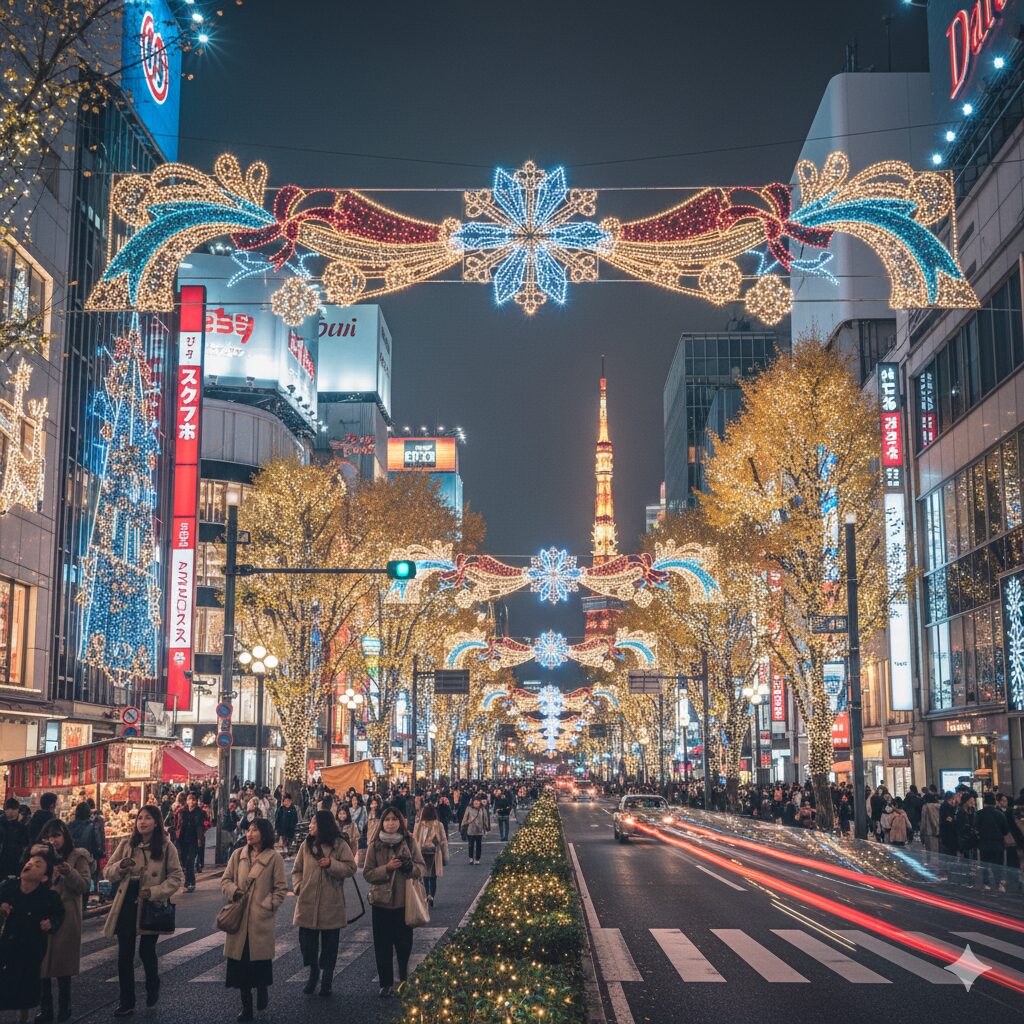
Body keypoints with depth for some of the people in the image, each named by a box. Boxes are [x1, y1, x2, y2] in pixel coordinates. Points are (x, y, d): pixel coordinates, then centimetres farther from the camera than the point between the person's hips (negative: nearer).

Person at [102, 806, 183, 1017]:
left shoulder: (166, 847, -5)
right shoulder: (126, 845, 3)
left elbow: (177, 877, -5)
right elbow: (107, 873, 5)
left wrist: (155, 891, -18)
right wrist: (120, 866, -16)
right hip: (127, 905, 2)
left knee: (146, 952, 8)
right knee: (124, 954, 2)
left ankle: (153, 988, 38)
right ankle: (126, 1002, 13)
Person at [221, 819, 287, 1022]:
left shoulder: (274, 858, -3)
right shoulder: (238, 855, 6)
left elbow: (281, 889, -1)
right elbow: (225, 879, 12)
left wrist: (268, 906, -10)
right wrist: (233, 891, -7)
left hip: (261, 920, -3)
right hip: (238, 918, 3)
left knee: (260, 961, 3)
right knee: (240, 963, 5)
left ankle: (262, 991, 34)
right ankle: (246, 1007, 17)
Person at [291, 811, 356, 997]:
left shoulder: (340, 845, -3)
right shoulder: (306, 845, 8)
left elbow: (351, 868, -6)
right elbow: (297, 870, 13)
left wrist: (331, 864, -19)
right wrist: (298, 886, -4)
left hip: (331, 905, -3)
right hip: (307, 903, 3)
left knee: (330, 943, 5)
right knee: (307, 940, 6)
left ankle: (327, 979, 18)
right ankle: (313, 972, 28)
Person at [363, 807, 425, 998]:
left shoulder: (409, 842, 0)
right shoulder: (375, 845, -1)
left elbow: (421, 868, 2)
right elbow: (367, 873, -3)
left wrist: (409, 866, -20)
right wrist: (387, 868, -18)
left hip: (404, 901, 0)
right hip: (381, 901, 0)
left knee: (404, 943, 5)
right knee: (382, 945, 3)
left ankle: (404, 980, 25)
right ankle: (386, 984, 16)